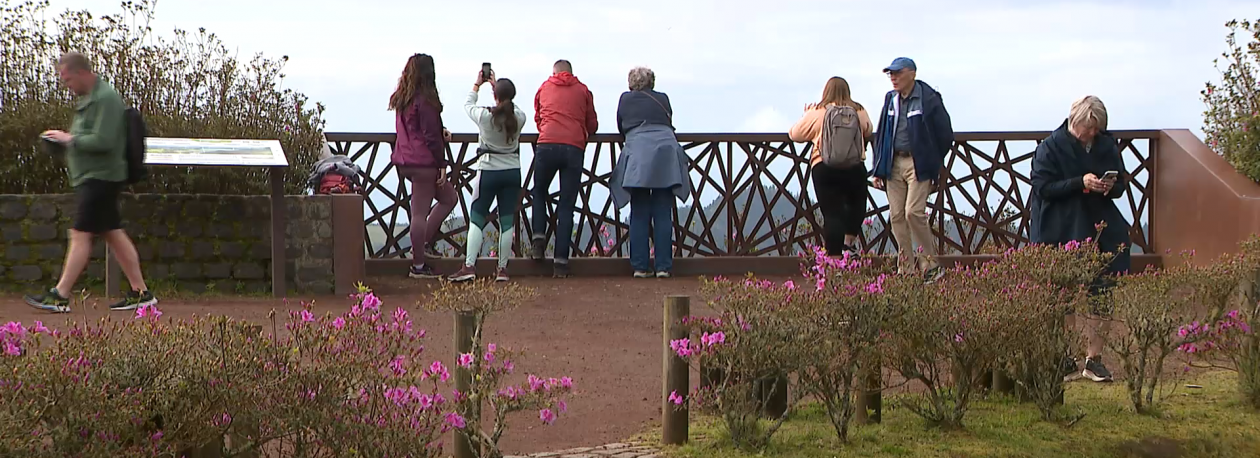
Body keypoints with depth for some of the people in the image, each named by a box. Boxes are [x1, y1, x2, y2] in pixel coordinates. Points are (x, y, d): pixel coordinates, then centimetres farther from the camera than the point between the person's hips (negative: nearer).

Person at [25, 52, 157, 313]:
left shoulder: (106, 98, -15)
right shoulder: (88, 98, 17)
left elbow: (103, 141, -24)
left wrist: (70, 139, -14)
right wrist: (65, 140, 9)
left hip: (100, 177, -10)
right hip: (92, 177, 10)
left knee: (80, 235, -8)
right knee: (114, 235, 9)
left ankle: (60, 296, -6)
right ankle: (141, 292, 11)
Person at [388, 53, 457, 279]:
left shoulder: (402, 99, 13)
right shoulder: (425, 100, -14)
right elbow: (431, 136, -16)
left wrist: (440, 131, 9)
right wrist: (441, 165, -10)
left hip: (405, 161, 9)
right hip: (423, 162, -9)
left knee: (449, 197, 19)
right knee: (420, 212, -3)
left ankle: (419, 245, 15)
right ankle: (418, 265, 2)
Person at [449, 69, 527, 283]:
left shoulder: (485, 116, -14)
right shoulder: (519, 118, -6)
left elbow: (468, 105, 8)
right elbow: (509, 107, 18)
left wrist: (477, 84, 21)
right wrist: (497, 85, 25)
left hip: (489, 171, -3)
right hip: (512, 171, 3)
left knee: (477, 218, 4)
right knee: (507, 220, 7)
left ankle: (470, 265, -5)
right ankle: (502, 268, 9)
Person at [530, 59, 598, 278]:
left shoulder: (544, 88, 19)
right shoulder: (583, 91, 17)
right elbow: (592, 125, 19)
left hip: (546, 146, 0)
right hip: (574, 149, 0)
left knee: (539, 193, 22)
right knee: (566, 206, 1)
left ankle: (538, 238, 2)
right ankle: (561, 261, -3)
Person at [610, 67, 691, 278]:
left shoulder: (625, 99, 17)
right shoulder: (662, 99, 20)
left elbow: (621, 128, 26)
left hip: (638, 155, -1)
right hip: (666, 153, 1)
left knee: (639, 215, 3)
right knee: (663, 214, 2)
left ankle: (640, 266, 0)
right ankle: (663, 266, -1)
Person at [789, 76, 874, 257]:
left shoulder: (816, 113, 0)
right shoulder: (859, 111, 7)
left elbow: (795, 134, 8)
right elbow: (868, 132, 24)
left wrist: (806, 116, 24)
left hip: (823, 167, -1)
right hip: (855, 167, 1)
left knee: (832, 213, -1)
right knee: (856, 205, 25)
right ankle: (849, 242, 16)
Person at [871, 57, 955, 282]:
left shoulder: (929, 99, -7)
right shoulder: (891, 99, 11)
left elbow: (945, 135, -2)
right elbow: (881, 135, 17)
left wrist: (933, 163, 0)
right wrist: (879, 168, 11)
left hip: (918, 164, -6)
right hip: (895, 163, 6)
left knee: (914, 212, -15)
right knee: (896, 216, 2)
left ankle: (931, 264, 0)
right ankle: (906, 269, 10)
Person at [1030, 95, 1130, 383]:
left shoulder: (1107, 146, 6)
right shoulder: (1051, 147, -7)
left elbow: (1121, 185, 12)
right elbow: (1043, 187, -13)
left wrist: (1110, 187, -12)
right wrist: (1081, 183, -22)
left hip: (1100, 231, 4)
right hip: (1062, 233, -4)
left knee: (1101, 295, -1)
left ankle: (1094, 359, 6)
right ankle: (1064, 358, 13)